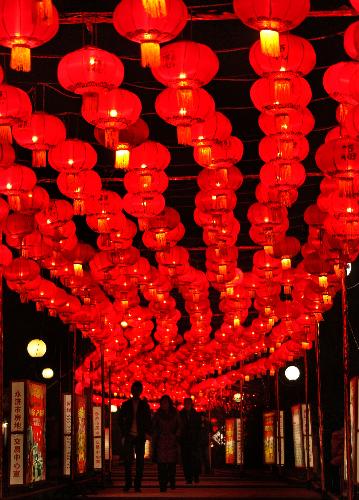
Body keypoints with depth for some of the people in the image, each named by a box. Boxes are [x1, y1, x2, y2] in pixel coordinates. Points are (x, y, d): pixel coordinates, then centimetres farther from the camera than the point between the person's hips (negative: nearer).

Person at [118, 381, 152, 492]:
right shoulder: (126, 405, 9)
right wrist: (123, 433, 0)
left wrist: (147, 433, -5)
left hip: (140, 437, 0)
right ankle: (127, 484, 3)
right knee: (128, 461, -2)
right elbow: (121, 419, 10)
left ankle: (138, 485, 4)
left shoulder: (144, 405, 8)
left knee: (140, 461, 0)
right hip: (129, 436, 0)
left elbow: (148, 420, 8)